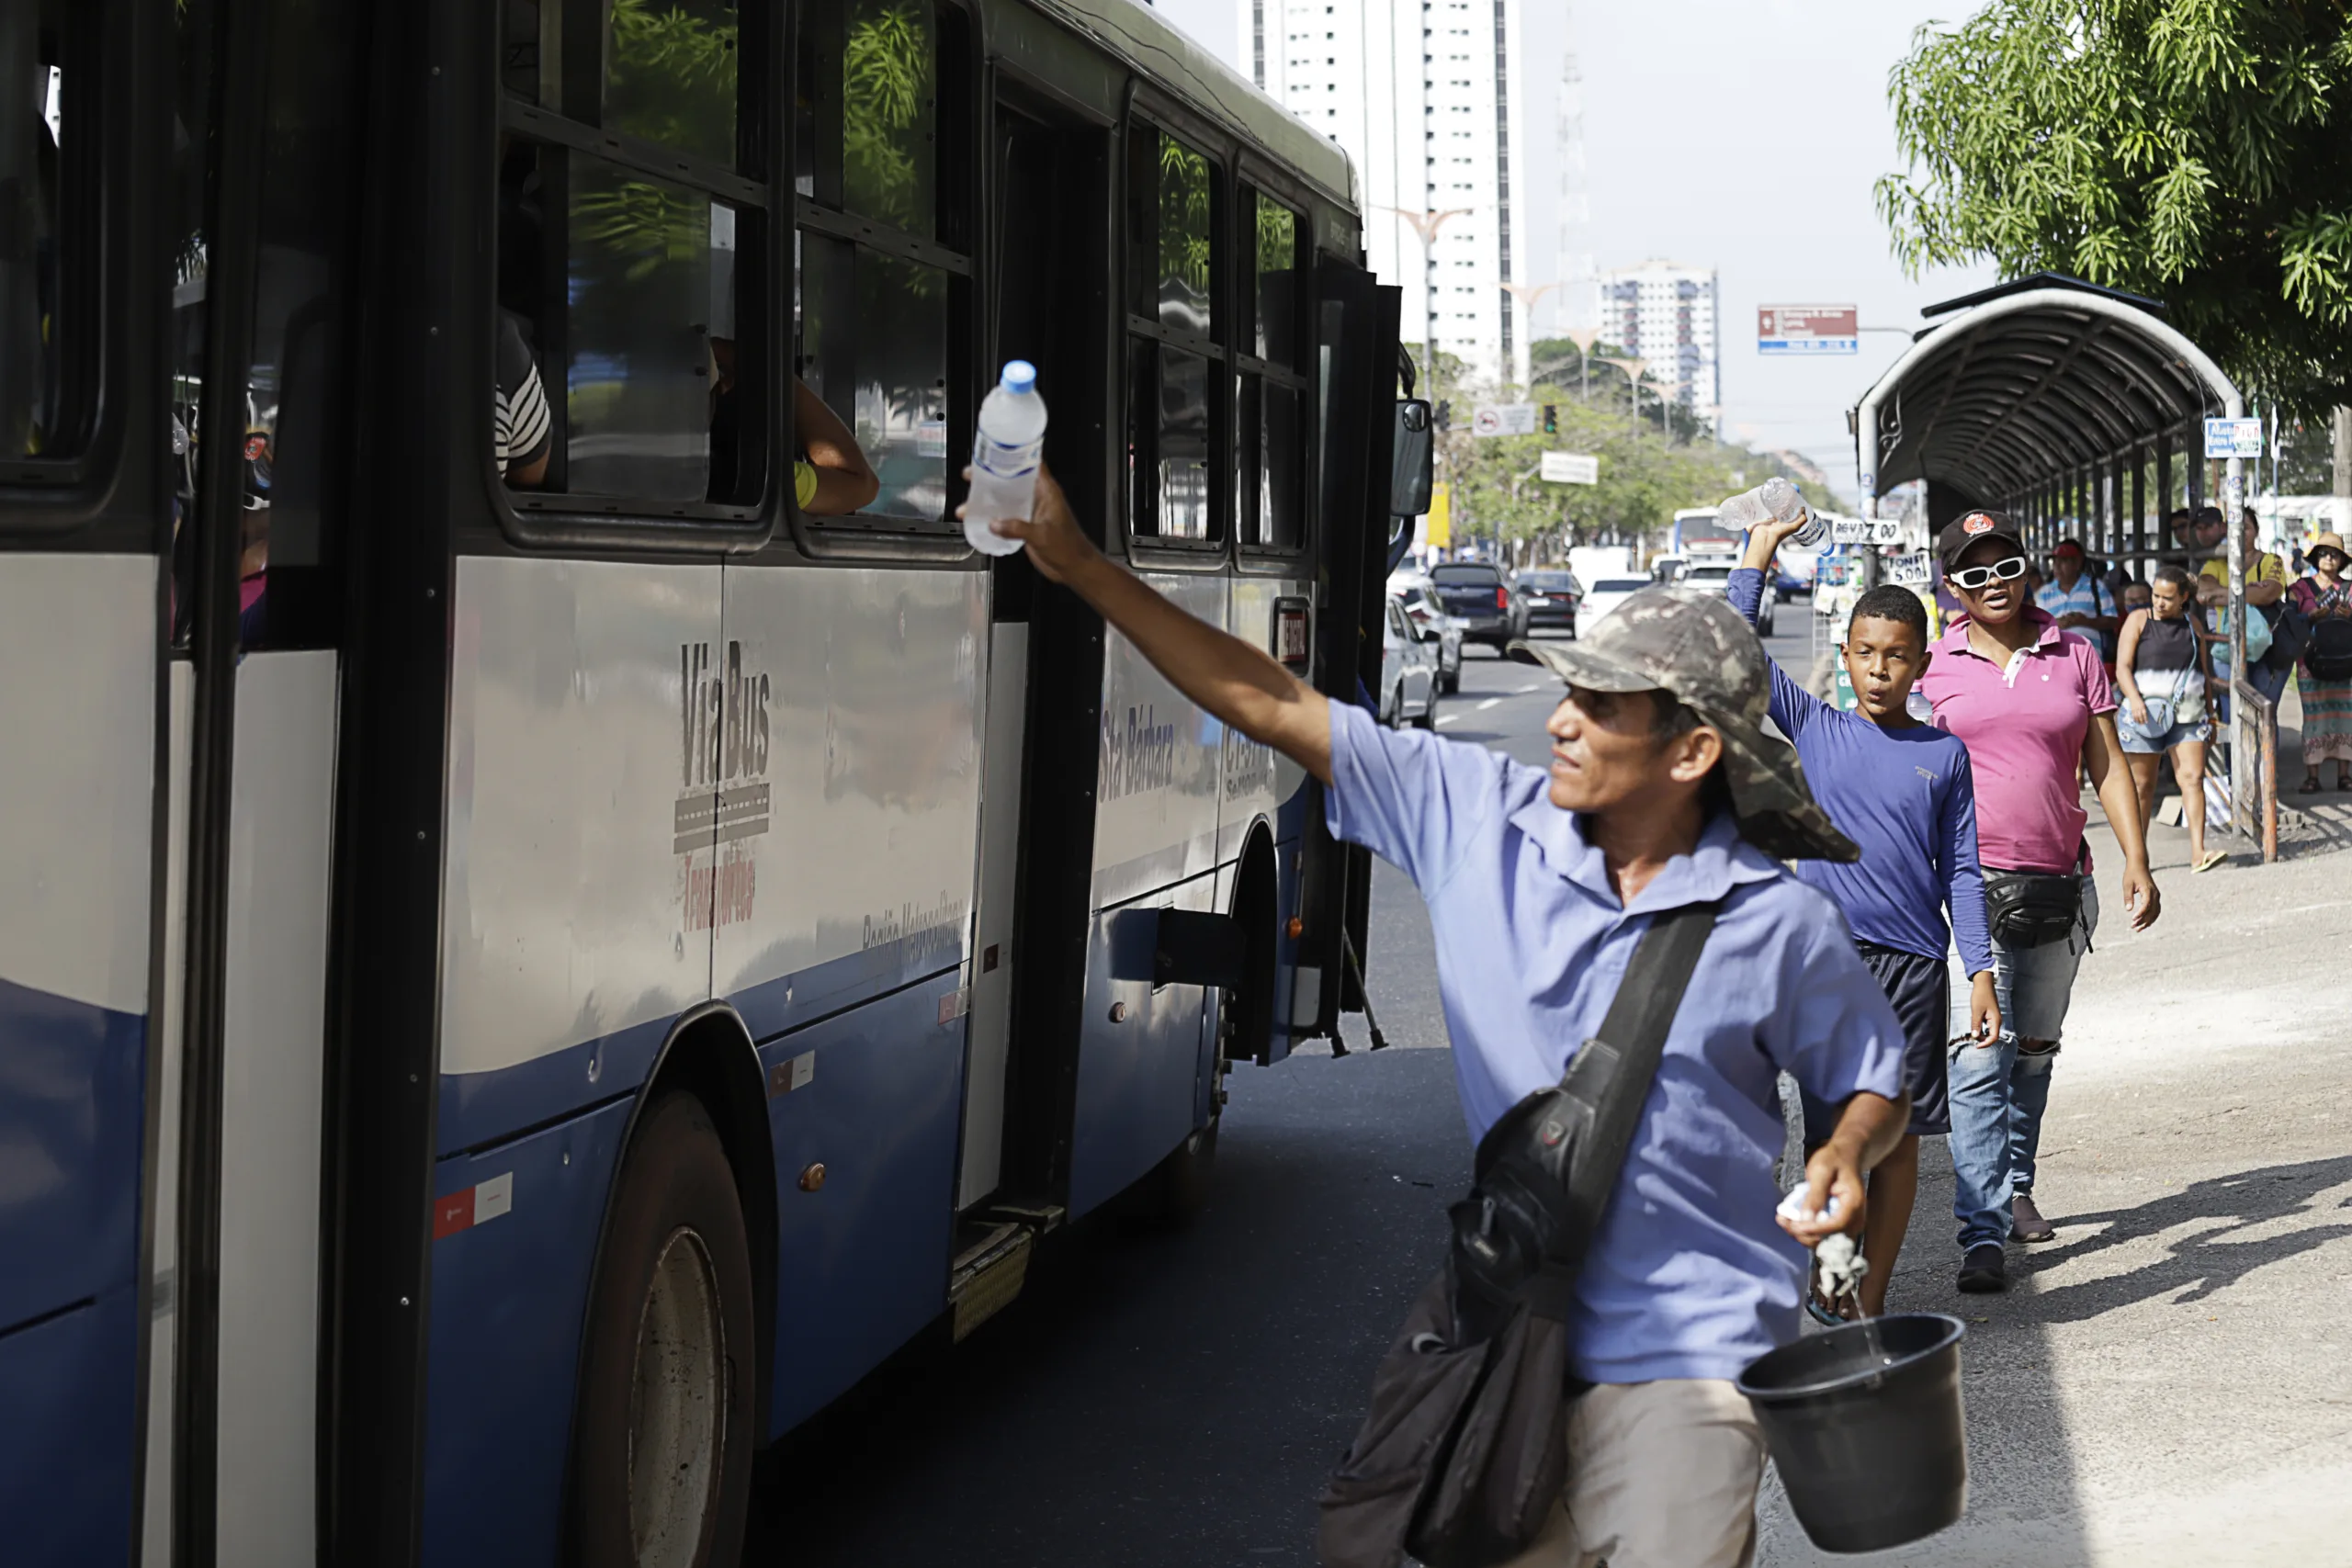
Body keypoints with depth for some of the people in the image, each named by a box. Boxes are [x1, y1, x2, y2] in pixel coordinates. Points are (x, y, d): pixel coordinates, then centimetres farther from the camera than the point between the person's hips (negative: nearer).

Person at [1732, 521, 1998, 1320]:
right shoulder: (1816, 730, 4)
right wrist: (1755, 563, -6)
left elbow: (1960, 870, 7)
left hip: (1913, 962, 1)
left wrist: (1980, 971, 1)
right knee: (1830, 1132, 0)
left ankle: (1871, 1299, 11)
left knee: (1897, 1133, 4)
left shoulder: (1944, 754, 6)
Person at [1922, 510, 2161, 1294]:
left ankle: (2012, 1184, 35)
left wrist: (2136, 862, 0)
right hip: (1971, 883, -3)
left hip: (2059, 882, 3)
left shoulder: (2075, 655, 7)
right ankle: (1981, 1233, -16)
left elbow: (2108, 765, 9)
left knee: (2035, 1048, 15)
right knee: (1980, 1057, -13)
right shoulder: (1933, 666, 2)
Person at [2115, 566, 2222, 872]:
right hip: (2146, 714, -2)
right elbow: (2122, 667, -8)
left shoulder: (2192, 625, 11)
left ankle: (2198, 853, -19)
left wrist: (2211, 715, 21)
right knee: (2142, 785, 3)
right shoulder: (2139, 620, 0)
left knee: (2193, 778, -12)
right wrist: (2134, 699, -25)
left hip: (2187, 714, 2)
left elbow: (2203, 671, 20)